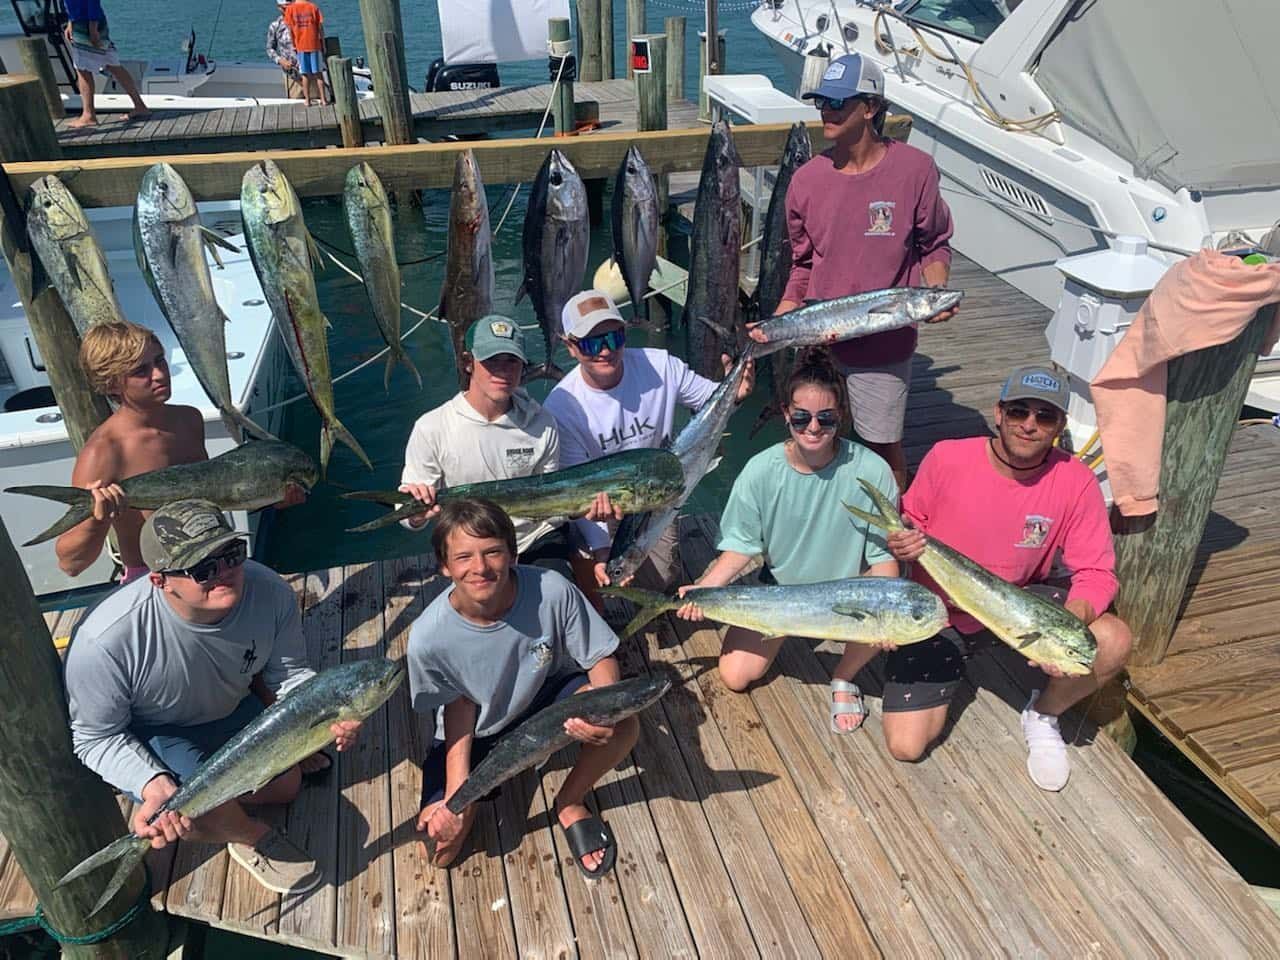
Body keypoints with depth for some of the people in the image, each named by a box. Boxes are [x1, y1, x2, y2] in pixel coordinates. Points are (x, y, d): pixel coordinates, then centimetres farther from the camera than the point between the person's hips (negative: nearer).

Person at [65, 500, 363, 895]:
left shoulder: (271, 592, -28)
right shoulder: (105, 641, -38)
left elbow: (289, 673, -11)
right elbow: (96, 738, -22)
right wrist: (154, 785, -40)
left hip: (230, 711, 5)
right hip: (146, 734, -4)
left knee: (286, 785, 11)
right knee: (208, 810, -26)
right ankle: (250, 836, 9)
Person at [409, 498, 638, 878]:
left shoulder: (552, 591, -31)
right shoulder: (428, 637, -29)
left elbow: (601, 658, -18)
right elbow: (459, 703, -12)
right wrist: (457, 793, -18)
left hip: (548, 693, 0)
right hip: (476, 731, 1)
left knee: (623, 726, -30)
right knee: (440, 849, -11)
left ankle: (569, 804, 2)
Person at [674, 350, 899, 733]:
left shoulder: (871, 471, -24)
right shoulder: (761, 471, -20)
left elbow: (884, 555, -18)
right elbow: (741, 547, -11)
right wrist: (702, 589, -28)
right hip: (781, 585, 2)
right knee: (735, 675, -7)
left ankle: (843, 678, 1)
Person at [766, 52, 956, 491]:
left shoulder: (914, 169, -7)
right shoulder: (807, 179, 0)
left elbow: (935, 244, 5)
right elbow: (803, 266, 8)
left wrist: (937, 292, -15)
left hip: (884, 344, -2)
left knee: (884, 447, 9)